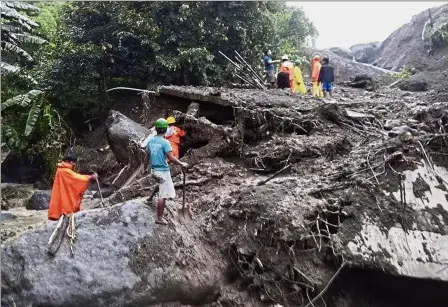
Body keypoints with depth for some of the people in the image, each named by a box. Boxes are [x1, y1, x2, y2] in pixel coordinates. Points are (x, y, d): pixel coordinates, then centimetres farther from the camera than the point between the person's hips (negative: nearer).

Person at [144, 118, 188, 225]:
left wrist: (145, 168, 25)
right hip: (163, 171, -8)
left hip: (154, 170, 8)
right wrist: (181, 164, -6)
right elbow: (171, 158, -19)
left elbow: (147, 157, 12)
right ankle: (159, 218, 4)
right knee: (163, 195, -1)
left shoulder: (151, 141, 4)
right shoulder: (165, 142, -16)